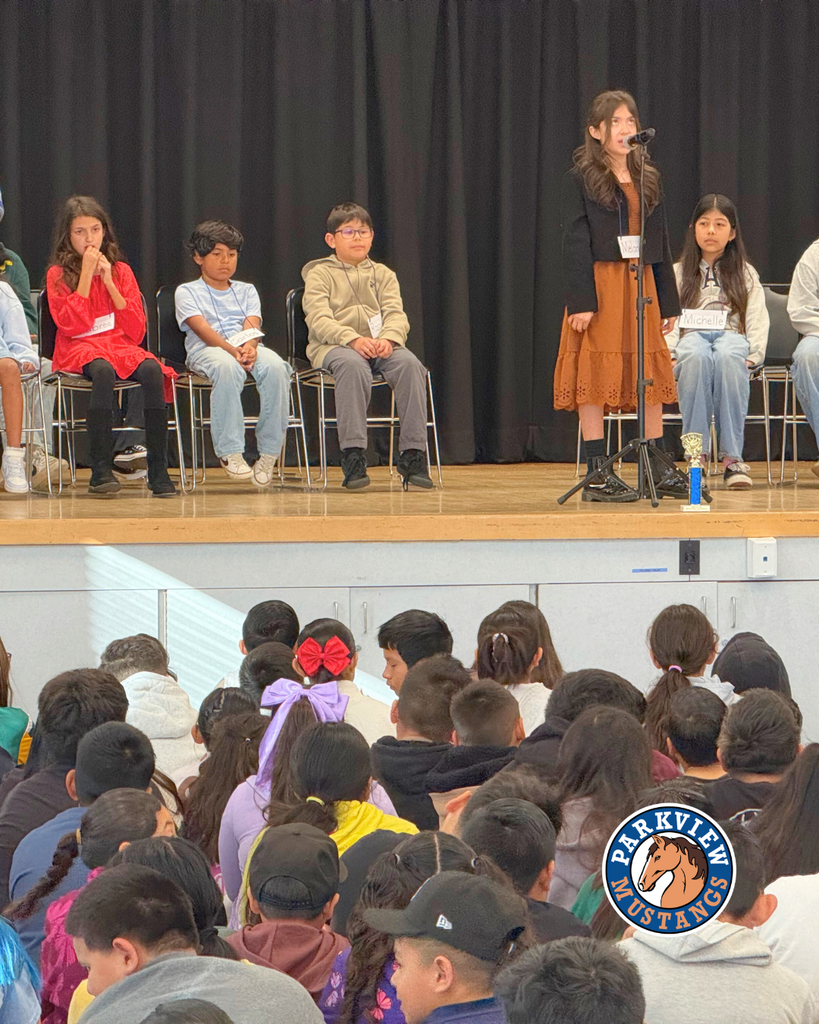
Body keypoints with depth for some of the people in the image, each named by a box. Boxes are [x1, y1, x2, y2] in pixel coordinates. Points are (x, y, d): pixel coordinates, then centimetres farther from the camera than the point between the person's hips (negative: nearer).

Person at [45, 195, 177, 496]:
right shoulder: (58, 274, 6)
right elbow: (72, 325, -10)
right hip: (78, 350, -3)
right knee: (103, 369, -39)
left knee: (152, 369, -32)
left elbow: (137, 330, 3)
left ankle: (158, 470, -33)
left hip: (121, 345, 3)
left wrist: (109, 282, -3)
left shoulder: (121, 271, 13)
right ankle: (101, 469, -37)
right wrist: (86, 274, -9)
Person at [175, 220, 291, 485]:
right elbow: (202, 329, -6)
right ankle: (230, 452, -36)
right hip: (206, 350, -3)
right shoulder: (187, 292, 12)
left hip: (248, 348, 4)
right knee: (227, 367, -41)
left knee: (276, 366, -33)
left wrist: (249, 347, -20)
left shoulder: (246, 291, 25)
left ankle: (269, 452, -26)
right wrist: (232, 350, -24)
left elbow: (252, 325, 5)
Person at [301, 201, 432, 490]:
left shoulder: (382, 274, 19)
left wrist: (388, 338, -20)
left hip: (380, 345, 3)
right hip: (331, 346, -3)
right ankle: (353, 454, -40)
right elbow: (319, 319, -8)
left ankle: (413, 453, -29)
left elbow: (396, 314, 4)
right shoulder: (320, 274, 8)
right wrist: (354, 339, -26)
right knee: (353, 366, -39)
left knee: (409, 363, -29)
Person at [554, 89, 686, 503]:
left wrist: (668, 301, 11)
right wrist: (581, 301, -15)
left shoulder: (648, 180, 13)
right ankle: (596, 473, -2)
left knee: (651, 373, 6)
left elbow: (661, 243, 16)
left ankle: (658, 468, 12)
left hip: (641, 283, 5)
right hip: (600, 282, -5)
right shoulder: (580, 179, -2)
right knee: (595, 375, -4)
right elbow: (575, 242, -7)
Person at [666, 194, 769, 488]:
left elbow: (757, 320, 11)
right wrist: (669, 351, -9)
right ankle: (696, 454, -40)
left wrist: (753, 355, -8)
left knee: (728, 356, -40)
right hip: (692, 336, 0)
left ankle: (732, 456, -40)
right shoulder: (678, 273, 22)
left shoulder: (746, 274, 22)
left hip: (732, 336, 0)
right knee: (696, 356, -40)